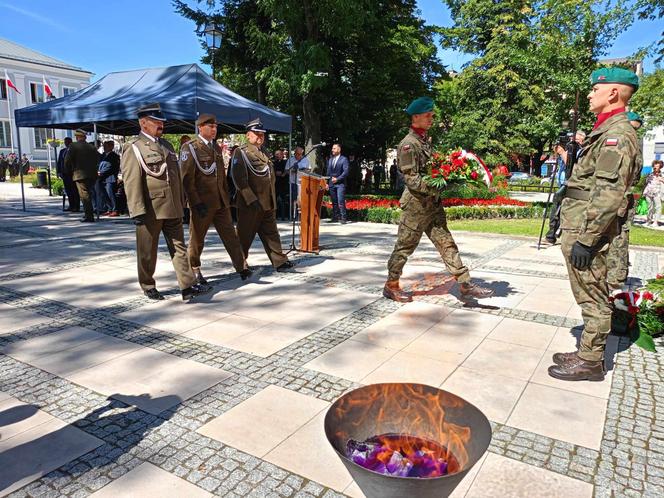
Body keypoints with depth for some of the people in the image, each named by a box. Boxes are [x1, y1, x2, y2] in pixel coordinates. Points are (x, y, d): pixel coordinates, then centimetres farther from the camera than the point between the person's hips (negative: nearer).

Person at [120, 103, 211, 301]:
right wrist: (137, 211, -20)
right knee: (147, 252, 8)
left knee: (179, 247, 3)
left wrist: (181, 202, 17)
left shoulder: (166, 144, 16)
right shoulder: (133, 147, -7)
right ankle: (148, 287, 24)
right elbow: (131, 182, -14)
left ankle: (188, 287, 3)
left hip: (172, 208, 6)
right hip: (150, 210, -6)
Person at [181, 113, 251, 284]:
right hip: (202, 203, -6)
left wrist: (227, 196, 14)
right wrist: (196, 203, -17)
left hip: (221, 202, 6)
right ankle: (194, 270, 25)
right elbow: (187, 179, -12)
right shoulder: (189, 148, -7)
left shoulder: (216, 147, 14)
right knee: (197, 239, 8)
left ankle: (242, 267, 4)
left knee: (230, 235, 3)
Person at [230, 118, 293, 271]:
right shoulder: (240, 152, -6)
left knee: (271, 234, 10)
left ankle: (280, 261, 13)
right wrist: (251, 200, -22)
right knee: (245, 236, 3)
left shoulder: (264, 154, 18)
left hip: (268, 204, 7)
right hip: (250, 205, -7)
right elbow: (239, 179, -16)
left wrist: (273, 200, 18)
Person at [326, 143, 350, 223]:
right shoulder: (330, 159, 18)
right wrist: (327, 182, 11)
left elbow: (346, 171, -9)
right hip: (331, 184, 6)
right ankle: (336, 217, 12)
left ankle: (343, 218, -9)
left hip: (340, 184, -6)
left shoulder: (344, 159, -1)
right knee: (334, 202, 7)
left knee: (341, 201, -12)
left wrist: (337, 179, -13)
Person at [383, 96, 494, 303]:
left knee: (446, 243, 7)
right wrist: (435, 189, -22)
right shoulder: (409, 144, -13)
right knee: (405, 246, 3)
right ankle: (391, 286, 17)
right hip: (416, 204, -8)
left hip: (432, 204, 8)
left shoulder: (426, 140, 14)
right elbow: (411, 179, -19)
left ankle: (465, 284, 9)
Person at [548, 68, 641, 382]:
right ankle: (588, 353, 27)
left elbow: (608, 195, -22)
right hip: (582, 227, 10)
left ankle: (590, 362, 10)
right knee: (592, 297, 16)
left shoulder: (617, 134, -15)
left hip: (587, 230, -10)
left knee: (593, 298, -1)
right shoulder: (607, 131, 18)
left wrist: (585, 239, -23)